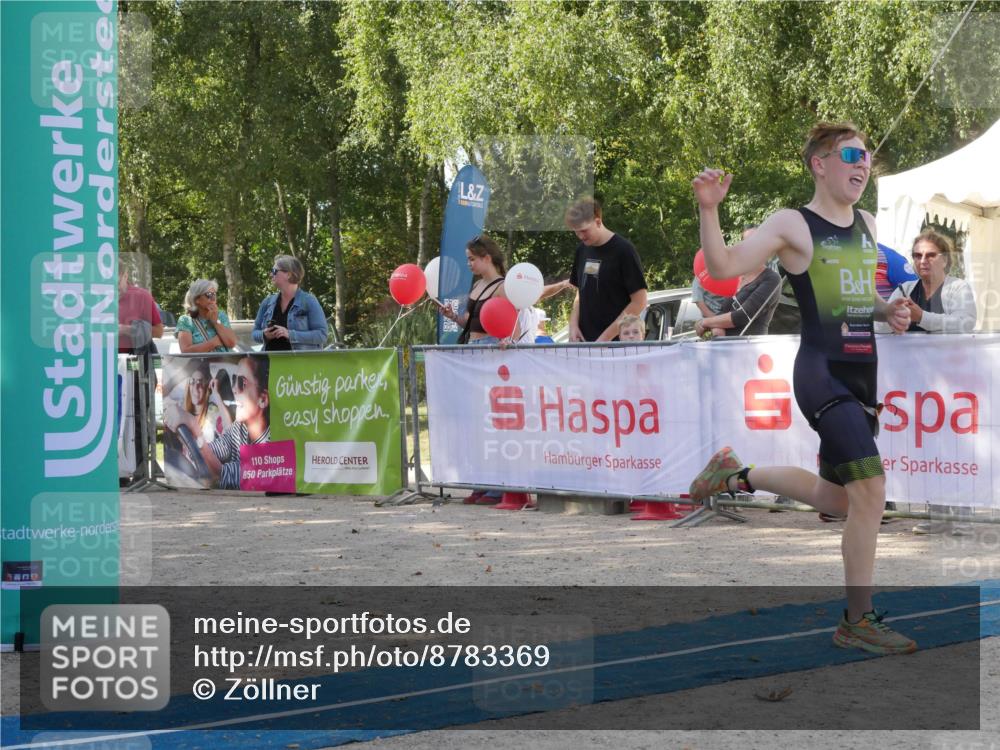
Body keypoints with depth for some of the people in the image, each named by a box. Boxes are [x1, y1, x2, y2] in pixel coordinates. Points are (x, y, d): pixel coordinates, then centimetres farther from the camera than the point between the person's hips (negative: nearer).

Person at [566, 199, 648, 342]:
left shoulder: (624, 251, -9)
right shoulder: (582, 250, 11)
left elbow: (639, 302, -10)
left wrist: (606, 337, -12)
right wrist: (573, 325, 3)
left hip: (616, 341, -6)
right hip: (584, 339, 6)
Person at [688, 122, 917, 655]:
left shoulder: (867, 226, 16)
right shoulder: (793, 225, -6)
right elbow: (724, 266, -13)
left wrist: (887, 311, 8)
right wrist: (709, 208, -27)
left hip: (862, 375, 8)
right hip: (821, 373, -8)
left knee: (837, 500, 17)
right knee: (871, 489, -18)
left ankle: (738, 476, 39)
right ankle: (858, 622, -8)